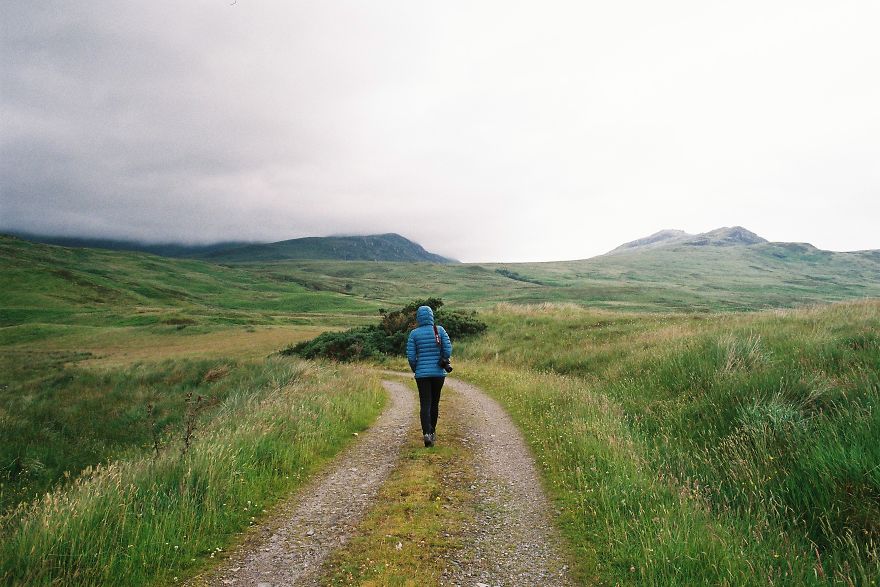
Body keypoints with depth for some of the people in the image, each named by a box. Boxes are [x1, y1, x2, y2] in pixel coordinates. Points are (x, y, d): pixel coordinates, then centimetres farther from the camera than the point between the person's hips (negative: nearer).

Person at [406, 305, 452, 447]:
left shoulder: (414, 333, -4)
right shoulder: (440, 330, -3)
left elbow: (411, 356, -5)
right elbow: (448, 351, -6)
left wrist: (415, 369, 12)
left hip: (422, 373, -1)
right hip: (439, 372, 1)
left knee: (425, 404, 0)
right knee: (435, 403, 17)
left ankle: (427, 433, -19)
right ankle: (432, 431, 29)